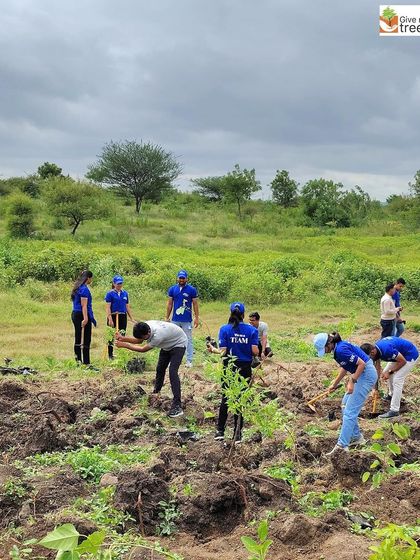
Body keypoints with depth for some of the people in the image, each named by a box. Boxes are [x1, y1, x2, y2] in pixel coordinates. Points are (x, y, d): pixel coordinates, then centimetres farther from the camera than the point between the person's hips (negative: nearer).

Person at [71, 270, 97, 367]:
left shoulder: (77, 288, 16)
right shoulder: (84, 289, -12)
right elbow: (84, 305, -19)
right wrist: (85, 318, -24)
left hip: (75, 314, 9)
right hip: (82, 315, -9)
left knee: (78, 339, 11)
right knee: (86, 340, -6)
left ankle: (78, 360, 14)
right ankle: (86, 362, -6)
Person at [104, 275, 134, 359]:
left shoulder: (125, 293, 10)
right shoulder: (110, 293, -5)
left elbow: (127, 307, 14)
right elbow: (108, 307, -10)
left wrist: (131, 318, 11)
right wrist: (110, 319, -19)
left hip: (123, 317, 5)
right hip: (113, 316, -5)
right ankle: (110, 355, 11)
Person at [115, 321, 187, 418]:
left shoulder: (158, 335, -42)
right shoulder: (145, 327, -20)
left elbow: (143, 349, -28)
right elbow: (138, 340, -2)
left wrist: (124, 345, -25)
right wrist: (122, 338, -18)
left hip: (179, 343, -8)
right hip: (168, 344, 8)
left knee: (172, 372, -21)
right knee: (160, 369, 15)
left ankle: (177, 406, -24)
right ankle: (156, 392, 40)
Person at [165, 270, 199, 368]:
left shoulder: (192, 290, -3)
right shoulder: (172, 289, 5)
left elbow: (195, 304, -1)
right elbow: (169, 304, 9)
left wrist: (196, 318, -4)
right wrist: (167, 317, 8)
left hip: (187, 320, -3)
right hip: (175, 319, 3)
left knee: (188, 340, 1)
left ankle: (189, 361, 5)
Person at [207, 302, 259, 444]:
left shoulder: (225, 329, -7)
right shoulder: (252, 330, -5)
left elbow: (223, 351, -12)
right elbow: (255, 351, -10)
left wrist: (213, 350, 7)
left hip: (229, 368, 0)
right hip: (245, 369, 0)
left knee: (226, 400, 12)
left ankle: (220, 431, 15)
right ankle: (238, 434, 12)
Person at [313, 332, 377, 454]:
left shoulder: (341, 350, -23)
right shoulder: (338, 349, 7)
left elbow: (361, 364, -24)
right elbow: (345, 367, 21)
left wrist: (352, 382, -20)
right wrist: (335, 384, 26)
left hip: (366, 374, -10)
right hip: (361, 374, 10)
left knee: (350, 410, -9)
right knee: (346, 404, 17)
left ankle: (342, 446, -7)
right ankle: (357, 437, 23)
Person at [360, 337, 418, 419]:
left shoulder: (386, 350, -36)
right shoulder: (375, 349, -9)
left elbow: (403, 361, -24)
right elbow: (377, 369, 2)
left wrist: (390, 372, -17)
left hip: (410, 356, -9)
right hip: (400, 354, 9)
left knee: (397, 380, -14)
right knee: (385, 372, 16)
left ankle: (394, 410, -9)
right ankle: (392, 395, 38)